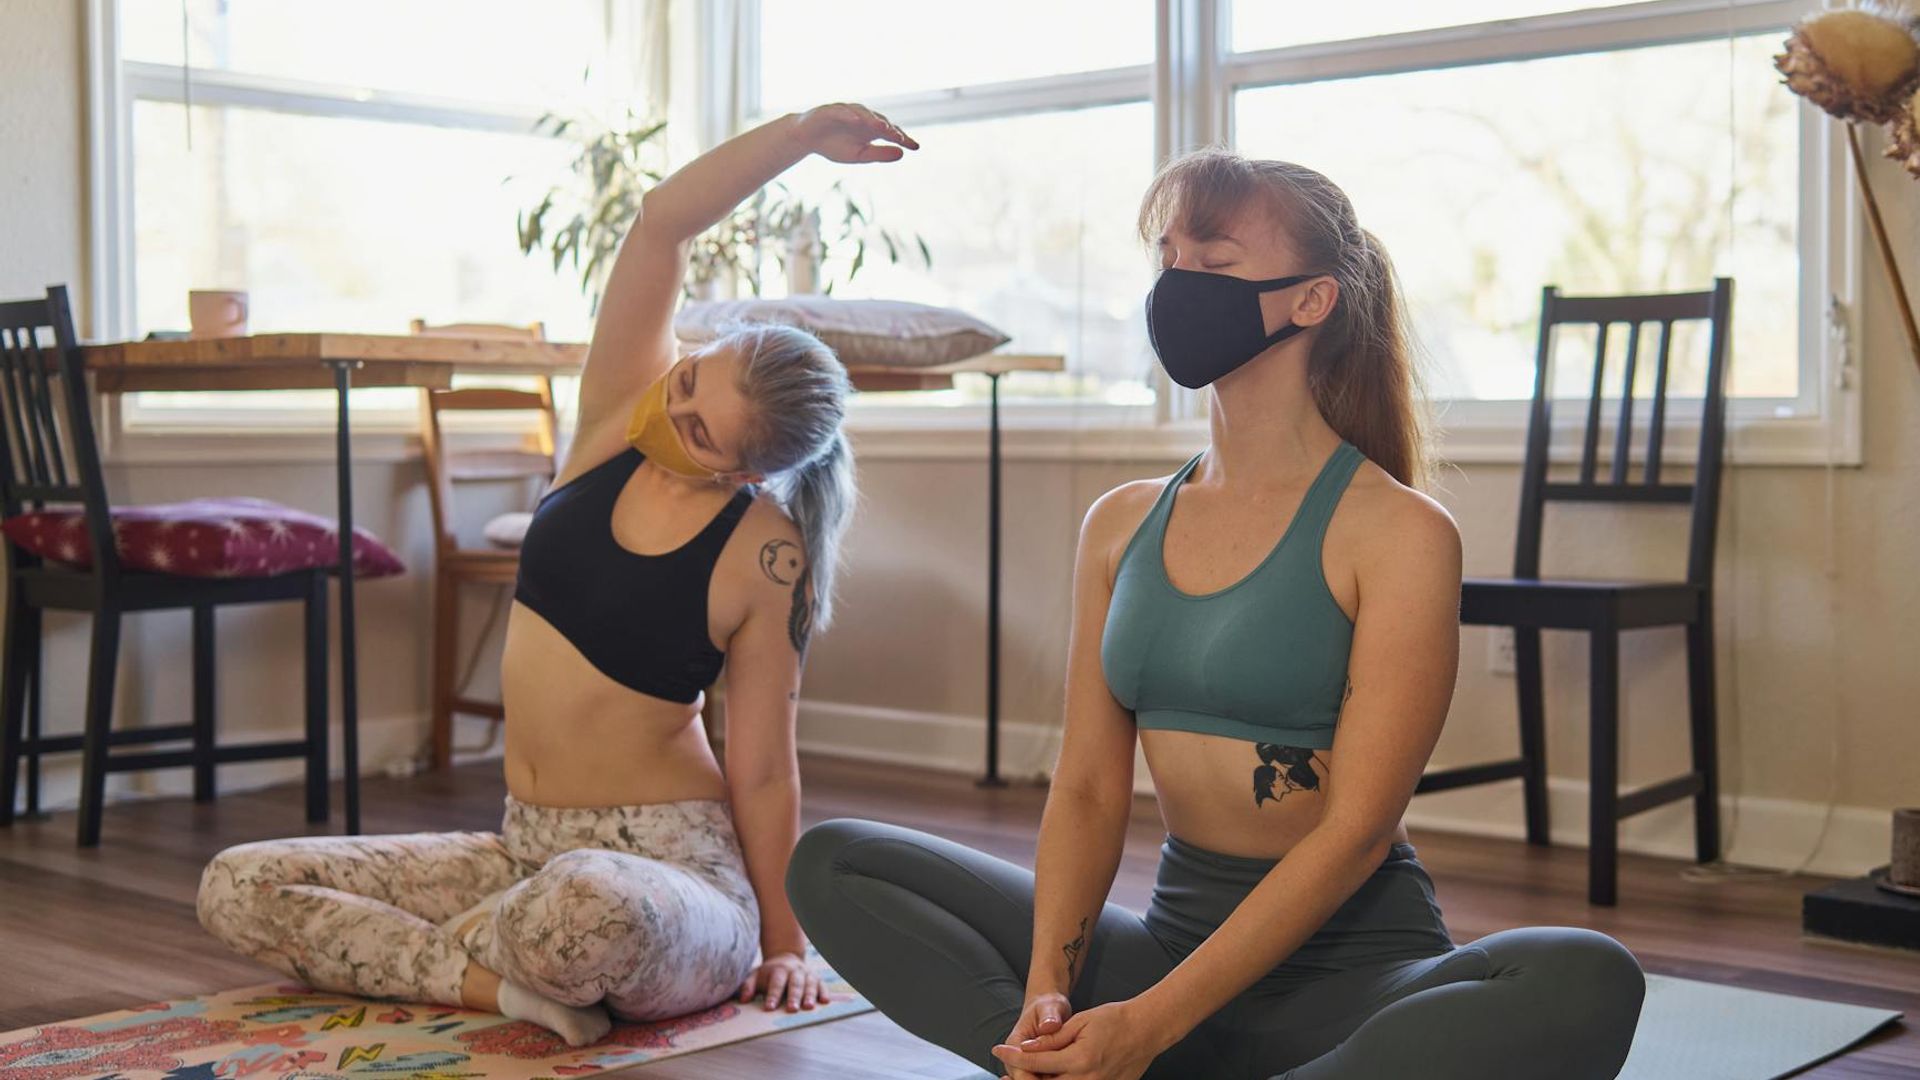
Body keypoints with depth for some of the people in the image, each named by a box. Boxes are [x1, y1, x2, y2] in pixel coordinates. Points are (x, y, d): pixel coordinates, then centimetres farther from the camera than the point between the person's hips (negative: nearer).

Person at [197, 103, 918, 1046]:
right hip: (527, 848, 7)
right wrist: (798, 134, -13)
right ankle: (505, 984, -13)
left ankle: (464, 944, -8)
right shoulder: (617, 417, -1)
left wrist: (782, 939, -5)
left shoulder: (763, 557, -15)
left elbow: (763, 773, -9)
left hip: (669, 865, -6)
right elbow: (661, 224, -9)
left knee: (581, 910, -44)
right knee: (235, 887, 1)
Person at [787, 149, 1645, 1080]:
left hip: (1351, 961, -4)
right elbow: (1088, 788, 3)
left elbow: (1357, 829, -15)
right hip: (1174, 932, 5)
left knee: (1585, 985, -36)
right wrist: (1048, 987, -15)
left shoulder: (1396, 533, -8)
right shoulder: (1121, 525, 8)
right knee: (830, 864, -4)